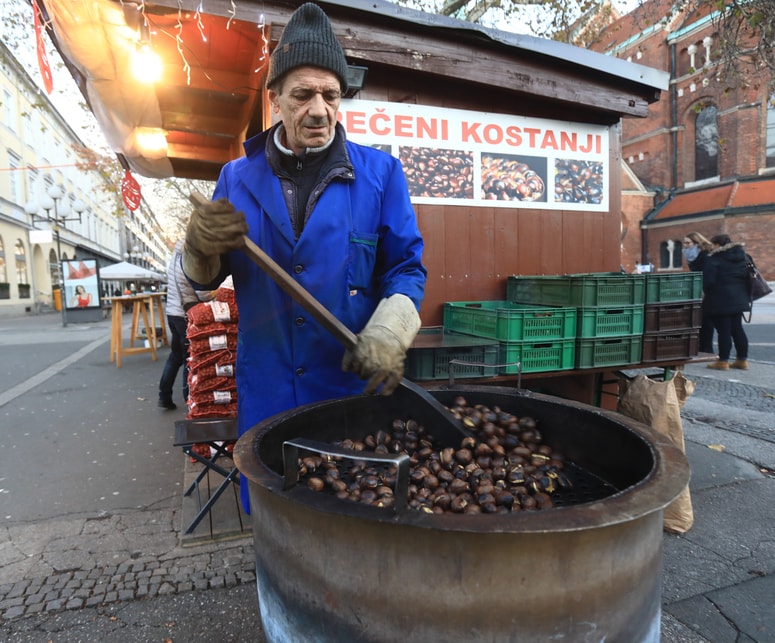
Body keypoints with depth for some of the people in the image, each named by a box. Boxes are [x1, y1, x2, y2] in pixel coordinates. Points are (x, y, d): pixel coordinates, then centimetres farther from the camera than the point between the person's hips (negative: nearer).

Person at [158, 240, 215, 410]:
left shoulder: (173, 260, 9)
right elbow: (205, 295, -16)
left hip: (172, 312, 8)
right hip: (186, 315, -8)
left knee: (175, 354, 16)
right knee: (190, 357, 3)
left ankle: (164, 396, 17)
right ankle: (190, 399, 13)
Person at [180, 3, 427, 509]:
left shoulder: (379, 172, -1)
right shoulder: (239, 177, 5)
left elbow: (406, 268, -1)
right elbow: (204, 279, 10)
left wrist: (389, 333, -20)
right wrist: (201, 248, -14)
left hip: (354, 387, -1)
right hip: (265, 391, 2)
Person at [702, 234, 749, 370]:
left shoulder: (714, 259, -14)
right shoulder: (742, 256, 11)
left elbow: (708, 280, -19)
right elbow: (748, 277, 16)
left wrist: (704, 293, -2)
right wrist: (744, 293, 23)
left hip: (720, 300, -8)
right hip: (739, 298, 8)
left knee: (723, 330, -3)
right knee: (737, 329, 13)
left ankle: (723, 361, 2)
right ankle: (742, 360, 18)